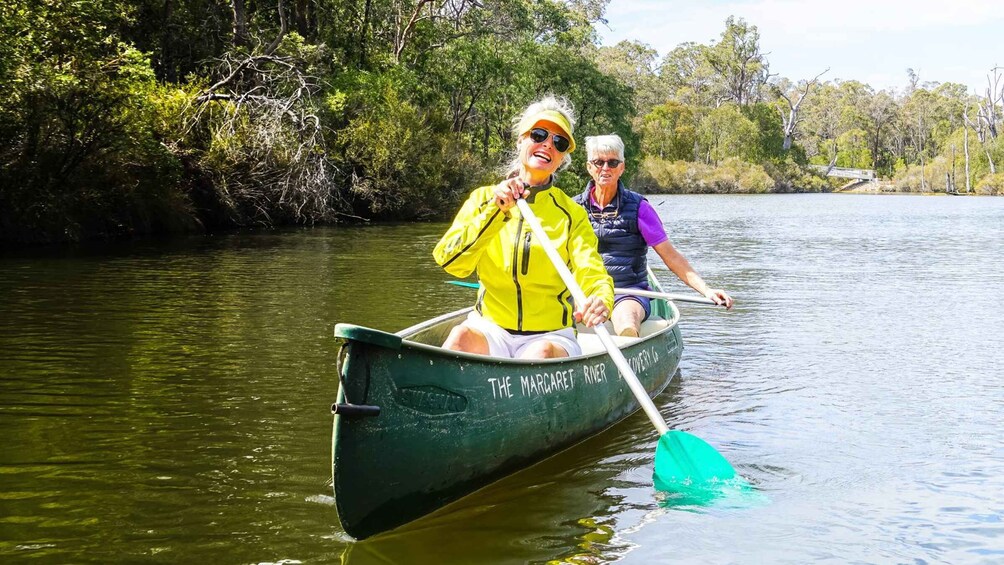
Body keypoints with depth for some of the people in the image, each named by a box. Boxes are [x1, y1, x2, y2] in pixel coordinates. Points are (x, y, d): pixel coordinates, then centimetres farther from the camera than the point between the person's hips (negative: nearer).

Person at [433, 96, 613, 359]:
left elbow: (593, 275, -9)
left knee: (542, 354, -34)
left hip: (550, 335, 0)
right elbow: (451, 262, -7)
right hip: (490, 328, 0)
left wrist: (600, 301, -34)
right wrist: (494, 211, -18)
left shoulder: (571, 214, 5)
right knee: (461, 337, -33)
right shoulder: (483, 198, 7)